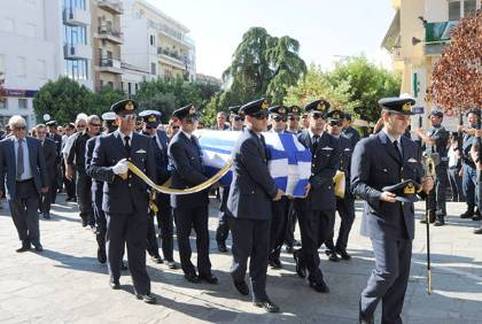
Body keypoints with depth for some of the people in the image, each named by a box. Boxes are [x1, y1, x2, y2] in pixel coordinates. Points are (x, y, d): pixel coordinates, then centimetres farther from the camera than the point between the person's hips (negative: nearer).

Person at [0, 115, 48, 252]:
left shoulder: (35, 143, 2)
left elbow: (42, 164, 5)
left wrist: (45, 184, 4)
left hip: (31, 184, 0)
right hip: (14, 186, 1)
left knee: (32, 215, 0)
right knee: (18, 217, 9)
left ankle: (35, 242, 17)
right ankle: (25, 243, 24)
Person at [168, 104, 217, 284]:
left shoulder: (194, 139, 10)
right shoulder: (176, 144, -16)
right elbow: (186, 171, -20)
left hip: (200, 195, 7)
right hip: (184, 196, -7)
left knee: (203, 234, 9)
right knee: (184, 235, 10)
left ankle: (204, 270, 19)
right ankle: (188, 270, 24)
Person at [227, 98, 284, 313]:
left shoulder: (258, 138, 10)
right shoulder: (247, 142, -18)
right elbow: (260, 173, -17)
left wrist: (272, 191, 11)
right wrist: (274, 192, -2)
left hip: (261, 204, 8)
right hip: (245, 204, -8)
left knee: (261, 251, 8)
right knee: (243, 248, 8)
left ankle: (259, 295, 16)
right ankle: (238, 276, 38)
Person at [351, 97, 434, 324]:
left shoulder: (412, 147, 12)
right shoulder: (367, 146, -7)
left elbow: (417, 180, 18)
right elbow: (357, 184, -10)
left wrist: (424, 186, -4)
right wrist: (379, 195, -26)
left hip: (405, 219, 6)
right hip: (382, 218, -6)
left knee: (401, 275, 10)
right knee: (388, 271, -11)